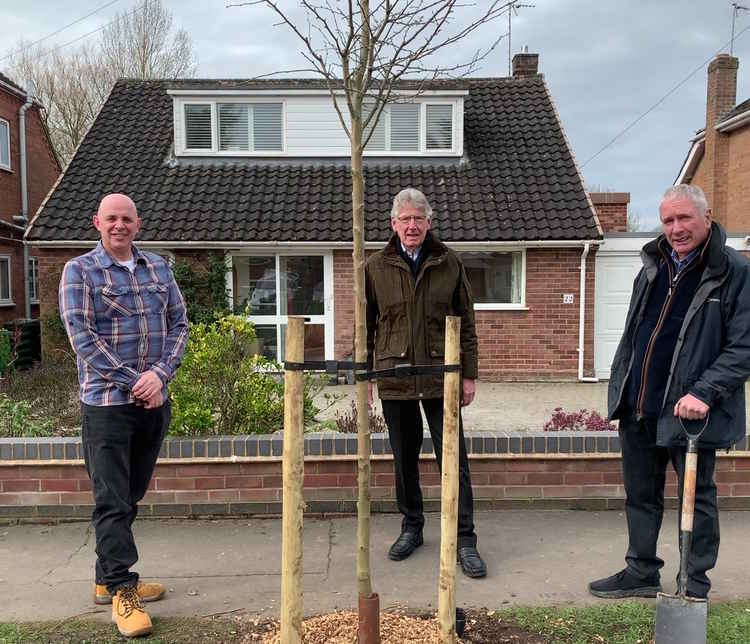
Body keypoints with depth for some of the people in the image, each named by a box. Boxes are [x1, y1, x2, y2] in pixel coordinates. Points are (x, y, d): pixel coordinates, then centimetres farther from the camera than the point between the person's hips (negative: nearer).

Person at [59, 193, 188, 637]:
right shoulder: (80, 271, -2)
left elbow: (180, 323, 8)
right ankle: (121, 592, 9)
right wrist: (134, 383, -14)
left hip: (155, 401, 5)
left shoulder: (158, 268, 11)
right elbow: (82, 336, -10)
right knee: (112, 501, -2)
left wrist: (160, 374, -8)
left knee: (131, 497, 14)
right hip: (107, 403, -5)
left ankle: (108, 579, 29)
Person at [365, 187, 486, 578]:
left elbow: (465, 323, 6)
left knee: (453, 458, 2)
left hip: (441, 378, -1)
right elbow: (366, 326, 7)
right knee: (404, 459, 13)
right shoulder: (376, 267, 3)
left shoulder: (449, 264, 3)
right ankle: (411, 528, 31)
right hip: (394, 379, 1)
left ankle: (464, 539, 13)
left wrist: (469, 374, 3)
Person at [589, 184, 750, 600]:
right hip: (638, 409, 6)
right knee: (640, 496, 17)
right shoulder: (654, 265, 11)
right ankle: (641, 573, 33)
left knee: (697, 498, 10)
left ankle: (695, 588, 26)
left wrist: (704, 393, -22)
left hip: (688, 414, -6)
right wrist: (619, 386, 14)